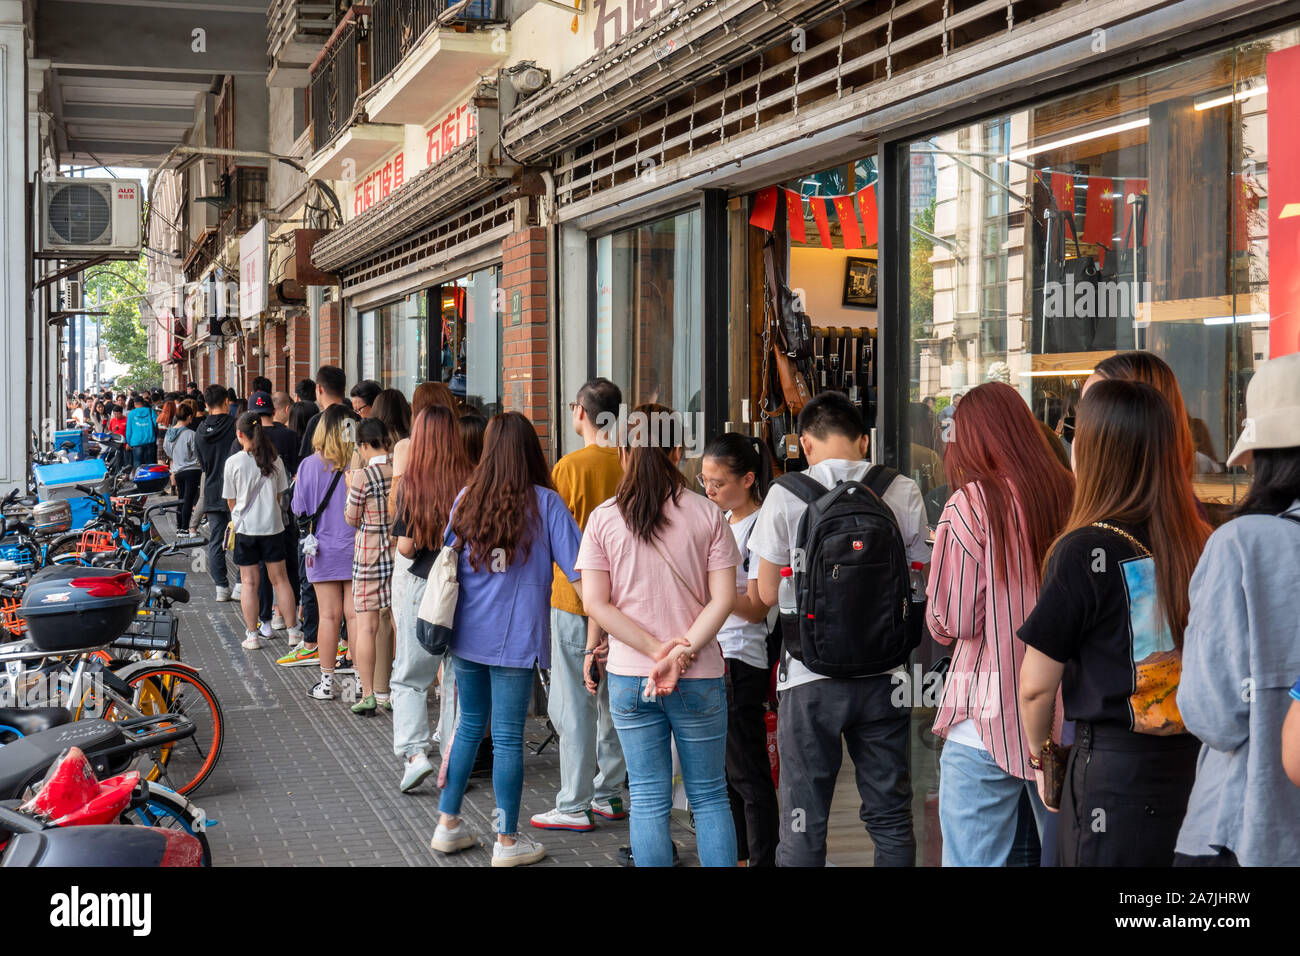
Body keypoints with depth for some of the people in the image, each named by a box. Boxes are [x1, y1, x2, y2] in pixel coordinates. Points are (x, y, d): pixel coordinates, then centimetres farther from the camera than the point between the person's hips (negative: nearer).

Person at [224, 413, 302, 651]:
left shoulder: (233, 462, -8)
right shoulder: (274, 460, -2)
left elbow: (231, 501, 0)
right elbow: (279, 495, 7)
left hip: (245, 527, -2)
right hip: (273, 526, 2)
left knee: (249, 583, 4)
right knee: (280, 579, 9)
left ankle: (252, 635, 5)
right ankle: (293, 630, 12)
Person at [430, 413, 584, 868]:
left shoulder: (466, 499, 3)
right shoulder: (545, 502, -9)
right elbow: (577, 568, -12)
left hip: (466, 636, 4)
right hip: (515, 638, -4)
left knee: (469, 726, 18)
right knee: (507, 737, 2)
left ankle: (448, 824, 24)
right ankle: (507, 842, 11)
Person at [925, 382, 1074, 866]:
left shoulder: (972, 504, -9)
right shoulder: (1072, 497, 4)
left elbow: (951, 622, -11)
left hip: (988, 719, -5)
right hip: (1067, 715, 5)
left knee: (974, 858, 2)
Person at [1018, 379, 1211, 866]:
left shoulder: (1083, 552, -15)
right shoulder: (1204, 542, -2)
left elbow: (1037, 685, -11)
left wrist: (1038, 752, 7)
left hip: (1117, 769, -5)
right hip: (1199, 762, 5)